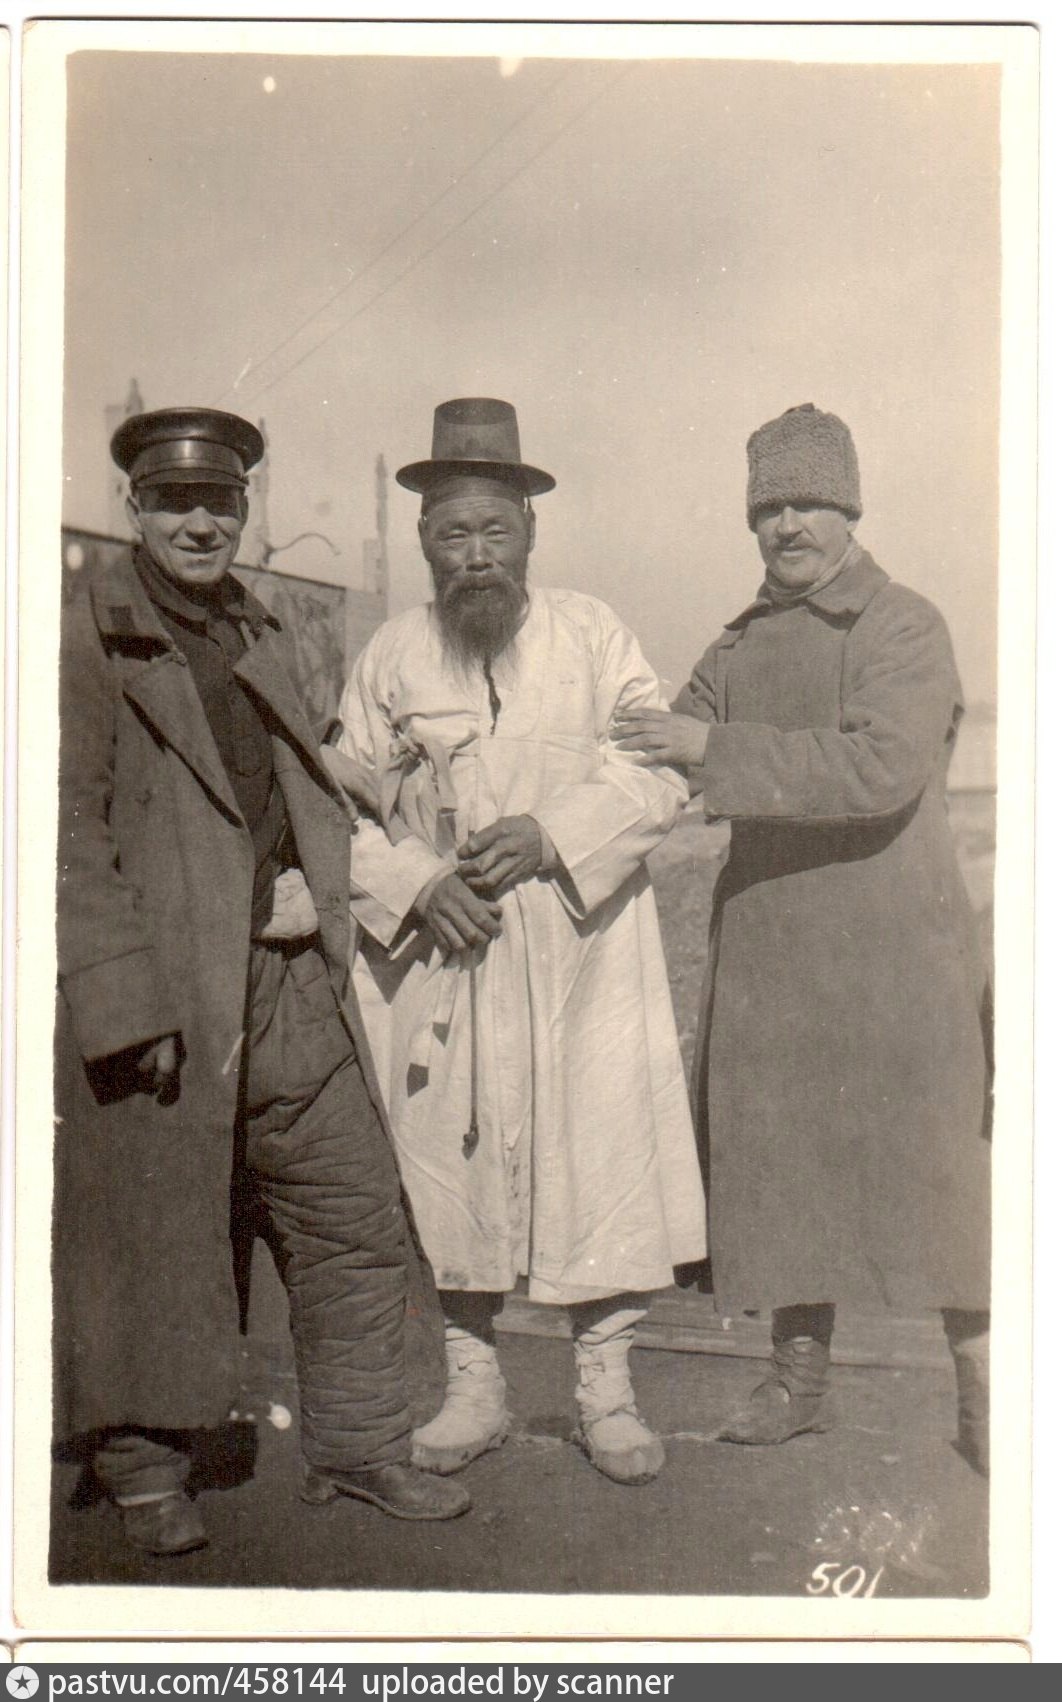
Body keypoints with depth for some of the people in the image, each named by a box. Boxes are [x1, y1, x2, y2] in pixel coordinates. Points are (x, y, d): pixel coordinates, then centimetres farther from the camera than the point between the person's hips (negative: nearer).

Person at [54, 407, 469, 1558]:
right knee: (151, 1235, 4)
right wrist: (128, 999, -17)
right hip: (154, 996, -6)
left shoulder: (258, 637, 18)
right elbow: (73, 833, -10)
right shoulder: (85, 639, -4)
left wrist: (311, 886, 3)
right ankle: (145, 1473, 24)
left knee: (358, 1215, 8)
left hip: (288, 986, 7)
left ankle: (357, 1444, 24)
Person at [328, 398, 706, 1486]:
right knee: (451, 1159, 6)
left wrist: (552, 832, -14)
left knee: (603, 1149, 0)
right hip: (445, 956, 1)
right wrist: (417, 884, -10)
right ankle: (472, 1384, 24)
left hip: (582, 951, -1)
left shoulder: (591, 633, 3)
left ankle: (605, 1388, 18)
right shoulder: (389, 655, 5)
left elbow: (660, 771, 0)